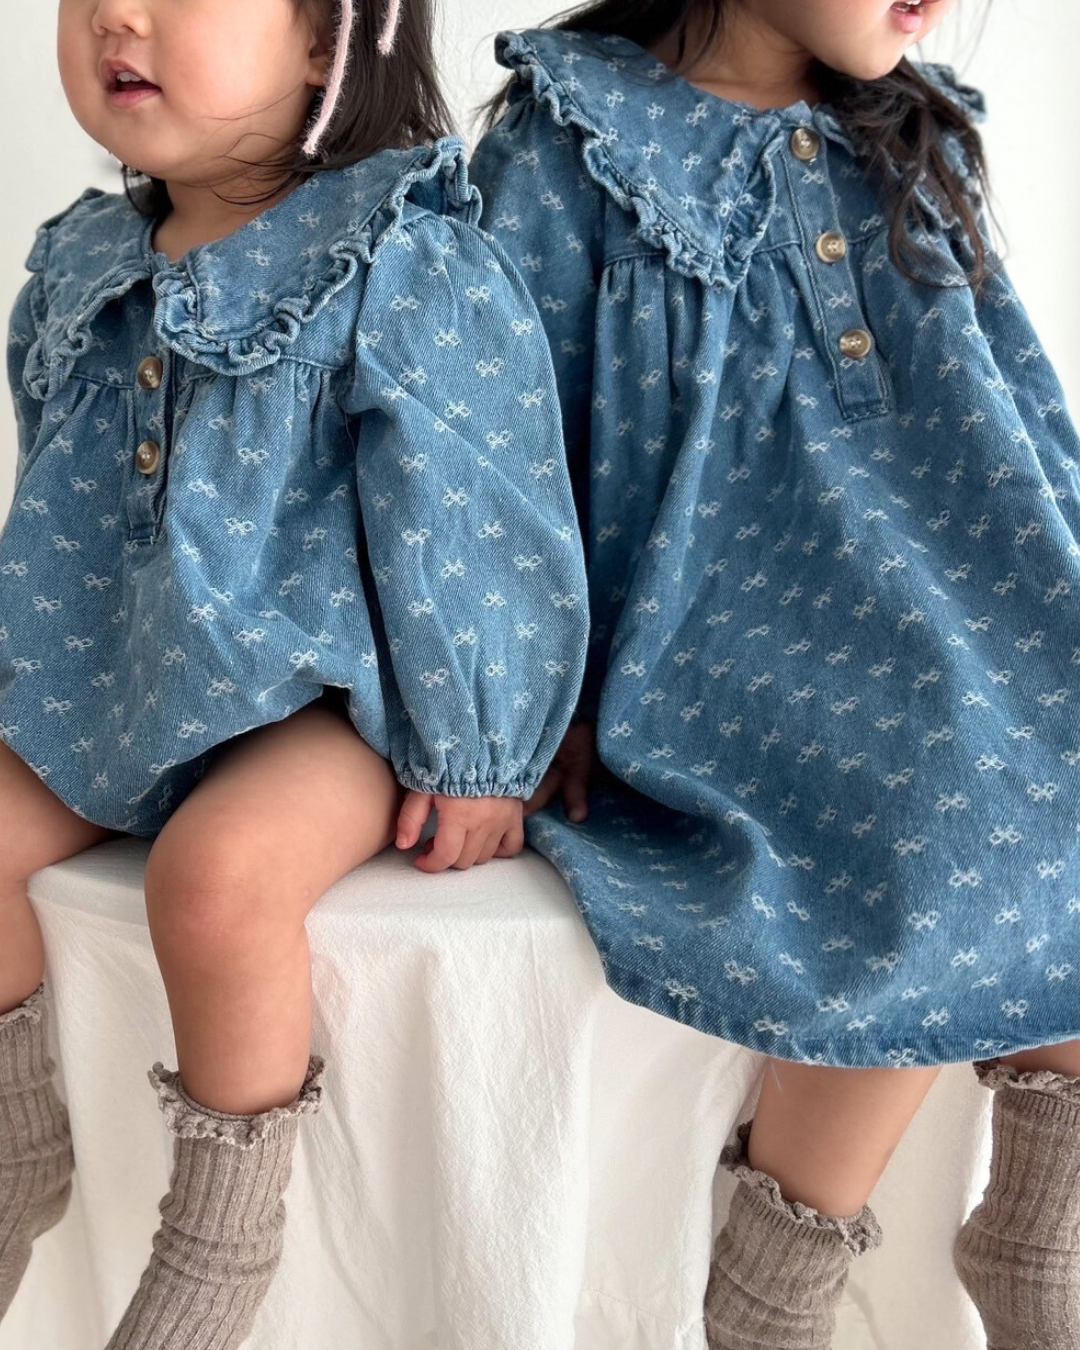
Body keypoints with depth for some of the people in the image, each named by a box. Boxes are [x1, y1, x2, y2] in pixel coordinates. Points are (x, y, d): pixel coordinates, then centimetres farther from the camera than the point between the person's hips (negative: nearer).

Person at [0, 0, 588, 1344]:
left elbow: (466, 526, -16)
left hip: (332, 680, -7)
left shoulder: (404, 271, -16)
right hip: (126, 679, 8)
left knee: (215, 869, -30)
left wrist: (472, 754, -13)